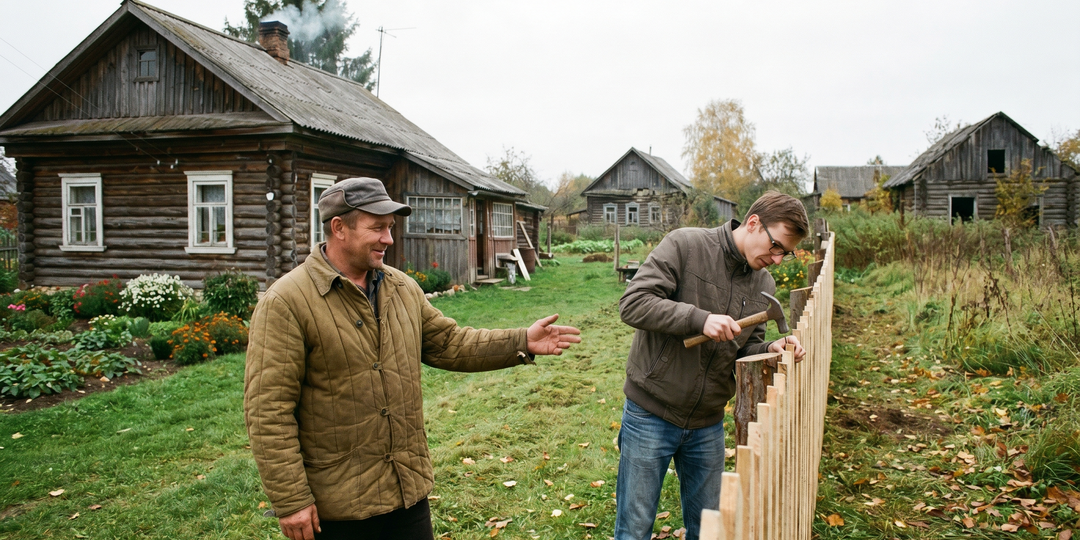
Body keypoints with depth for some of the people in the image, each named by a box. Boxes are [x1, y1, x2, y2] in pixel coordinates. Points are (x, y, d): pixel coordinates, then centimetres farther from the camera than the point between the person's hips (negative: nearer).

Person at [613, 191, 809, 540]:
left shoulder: (765, 286, 6)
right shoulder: (685, 244, -13)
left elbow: (743, 350, 12)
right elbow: (632, 303, -20)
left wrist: (770, 350, -10)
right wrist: (699, 318, -29)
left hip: (708, 425, 5)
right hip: (651, 415, -5)